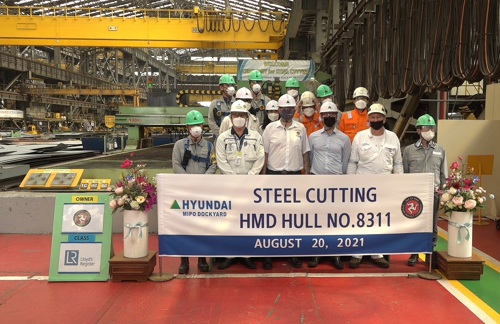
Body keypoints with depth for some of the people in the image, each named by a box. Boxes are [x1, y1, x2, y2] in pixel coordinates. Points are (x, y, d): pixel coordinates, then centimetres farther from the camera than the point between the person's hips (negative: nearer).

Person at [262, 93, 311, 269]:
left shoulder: (301, 128, 6)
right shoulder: (270, 128, 1)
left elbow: (305, 153, 8)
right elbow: (265, 154, 1)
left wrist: (307, 175, 2)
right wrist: (263, 176, -5)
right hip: (274, 175, -1)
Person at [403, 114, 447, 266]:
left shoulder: (440, 150, 8)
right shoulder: (409, 150, 2)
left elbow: (444, 175, 10)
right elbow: (404, 173, 4)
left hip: (434, 193, 2)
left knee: (432, 226, 9)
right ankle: (414, 254, 17)